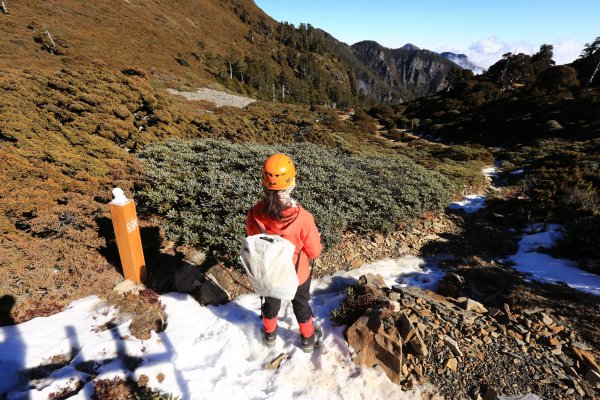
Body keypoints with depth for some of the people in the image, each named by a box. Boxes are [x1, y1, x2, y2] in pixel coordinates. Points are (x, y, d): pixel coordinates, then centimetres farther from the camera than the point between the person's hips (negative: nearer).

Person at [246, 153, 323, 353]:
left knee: (271, 302, 32)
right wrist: (316, 238, 1)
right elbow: (314, 251, -19)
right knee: (301, 304, 28)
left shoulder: (254, 214, -26)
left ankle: (270, 334, 58)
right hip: (296, 274, -2)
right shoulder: (302, 217, -35)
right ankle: (308, 338, 53)